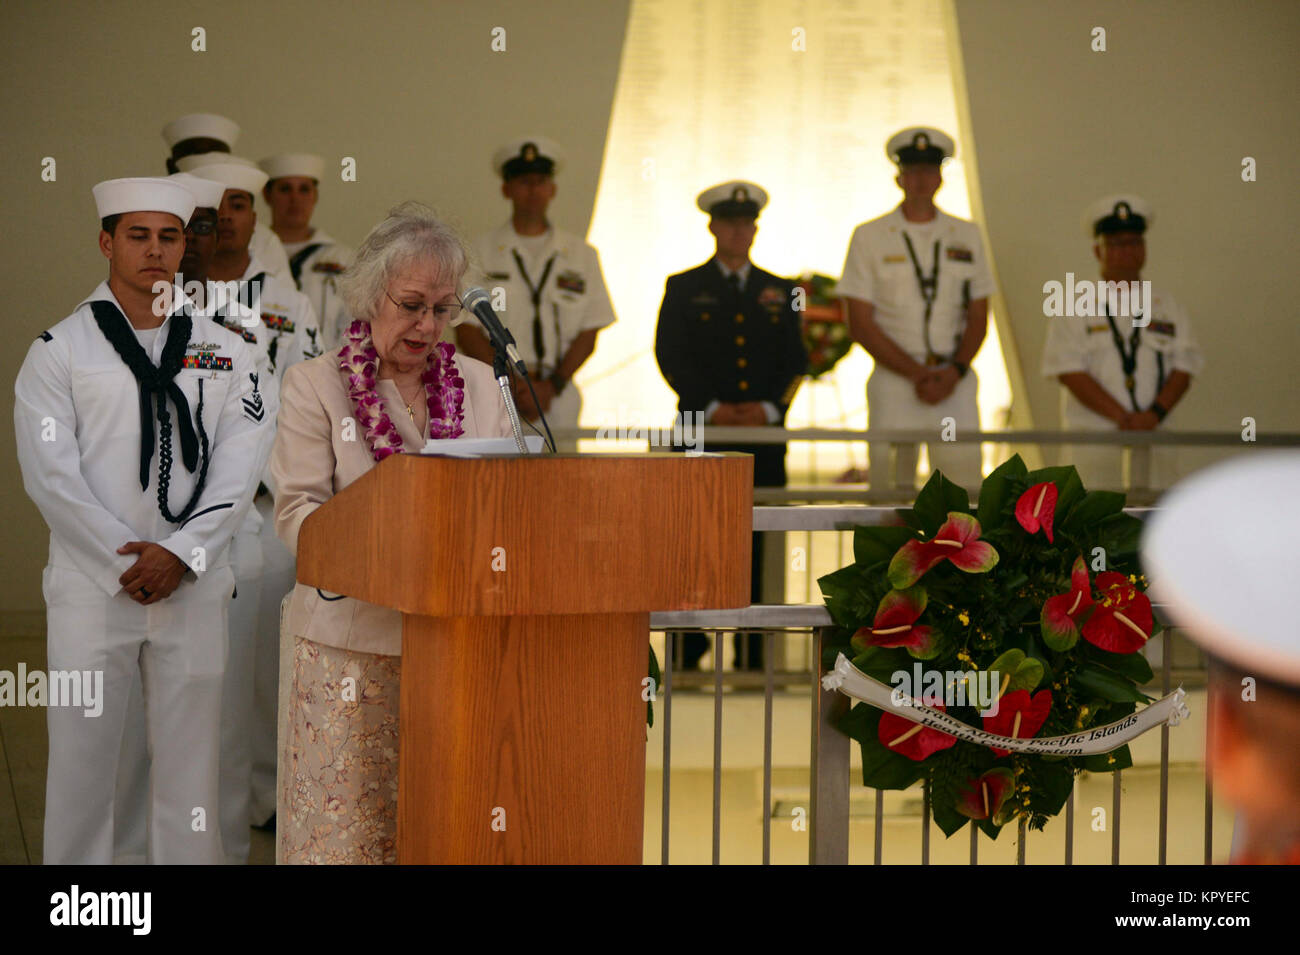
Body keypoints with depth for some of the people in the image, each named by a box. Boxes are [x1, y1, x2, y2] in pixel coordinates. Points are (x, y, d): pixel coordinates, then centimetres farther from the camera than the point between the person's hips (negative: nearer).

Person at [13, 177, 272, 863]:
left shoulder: (223, 352, 11)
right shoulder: (60, 348, 3)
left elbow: (238, 466, 3)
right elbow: (49, 472, -4)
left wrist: (180, 555, -10)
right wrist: (124, 560, -10)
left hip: (195, 584, 2)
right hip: (92, 582, -2)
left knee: (189, 757, 4)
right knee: (82, 756, 0)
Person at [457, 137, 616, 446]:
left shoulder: (581, 255, 14)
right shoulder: (481, 253, 9)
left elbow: (588, 335, 9)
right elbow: (466, 332, 3)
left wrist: (550, 387, -6)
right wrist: (515, 384, -8)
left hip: (558, 399, 2)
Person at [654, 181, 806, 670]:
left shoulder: (779, 292, 16)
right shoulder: (684, 289, 9)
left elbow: (796, 361, 11)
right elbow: (670, 356, 0)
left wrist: (768, 408, -6)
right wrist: (711, 407, -11)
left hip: (764, 435, 2)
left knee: (758, 547, -1)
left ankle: (752, 656, 3)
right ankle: (686, 656, -2)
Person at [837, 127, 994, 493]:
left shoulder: (967, 236, 13)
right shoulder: (869, 237, 5)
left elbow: (978, 317, 13)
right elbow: (860, 324, 0)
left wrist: (954, 371, -5)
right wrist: (917, 373, -9)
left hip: (955, 380, 2)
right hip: (894, 377, -2)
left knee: (963, 469, -9)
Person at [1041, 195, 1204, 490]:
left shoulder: (1168, 308, 16)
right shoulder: (1074, 308, 6)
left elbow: (1184, 369, 8)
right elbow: (1070, 372, -5)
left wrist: (1154, 414, -10)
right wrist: (1123, 418, -14)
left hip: (1155, 440, 3)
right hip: (1091, 440, -3)